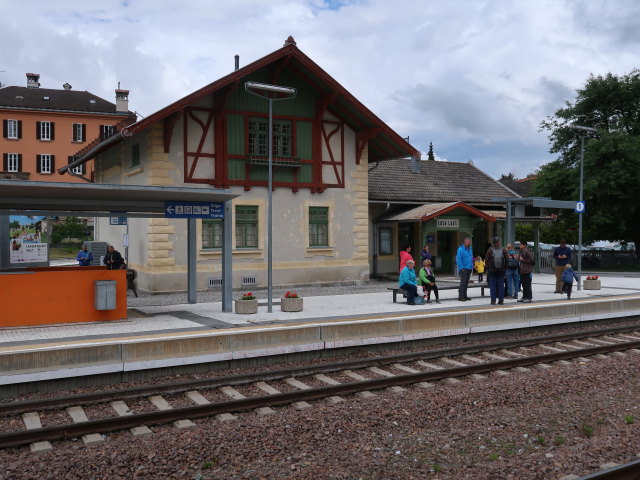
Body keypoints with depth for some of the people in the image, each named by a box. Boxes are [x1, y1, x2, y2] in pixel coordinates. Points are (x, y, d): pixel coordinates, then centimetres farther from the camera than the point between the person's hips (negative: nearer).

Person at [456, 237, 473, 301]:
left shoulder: (469, 249, 12)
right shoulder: (461, 249, -12)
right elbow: (458, 260, -16)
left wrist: (472, 266, 12)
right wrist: (462, 268, -18)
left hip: (469, 269, 8)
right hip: (464, 269, -8)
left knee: (466, 283, 13)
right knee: (463, 282, -8)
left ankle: (464, 295, 21)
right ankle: (460, 297, -5)